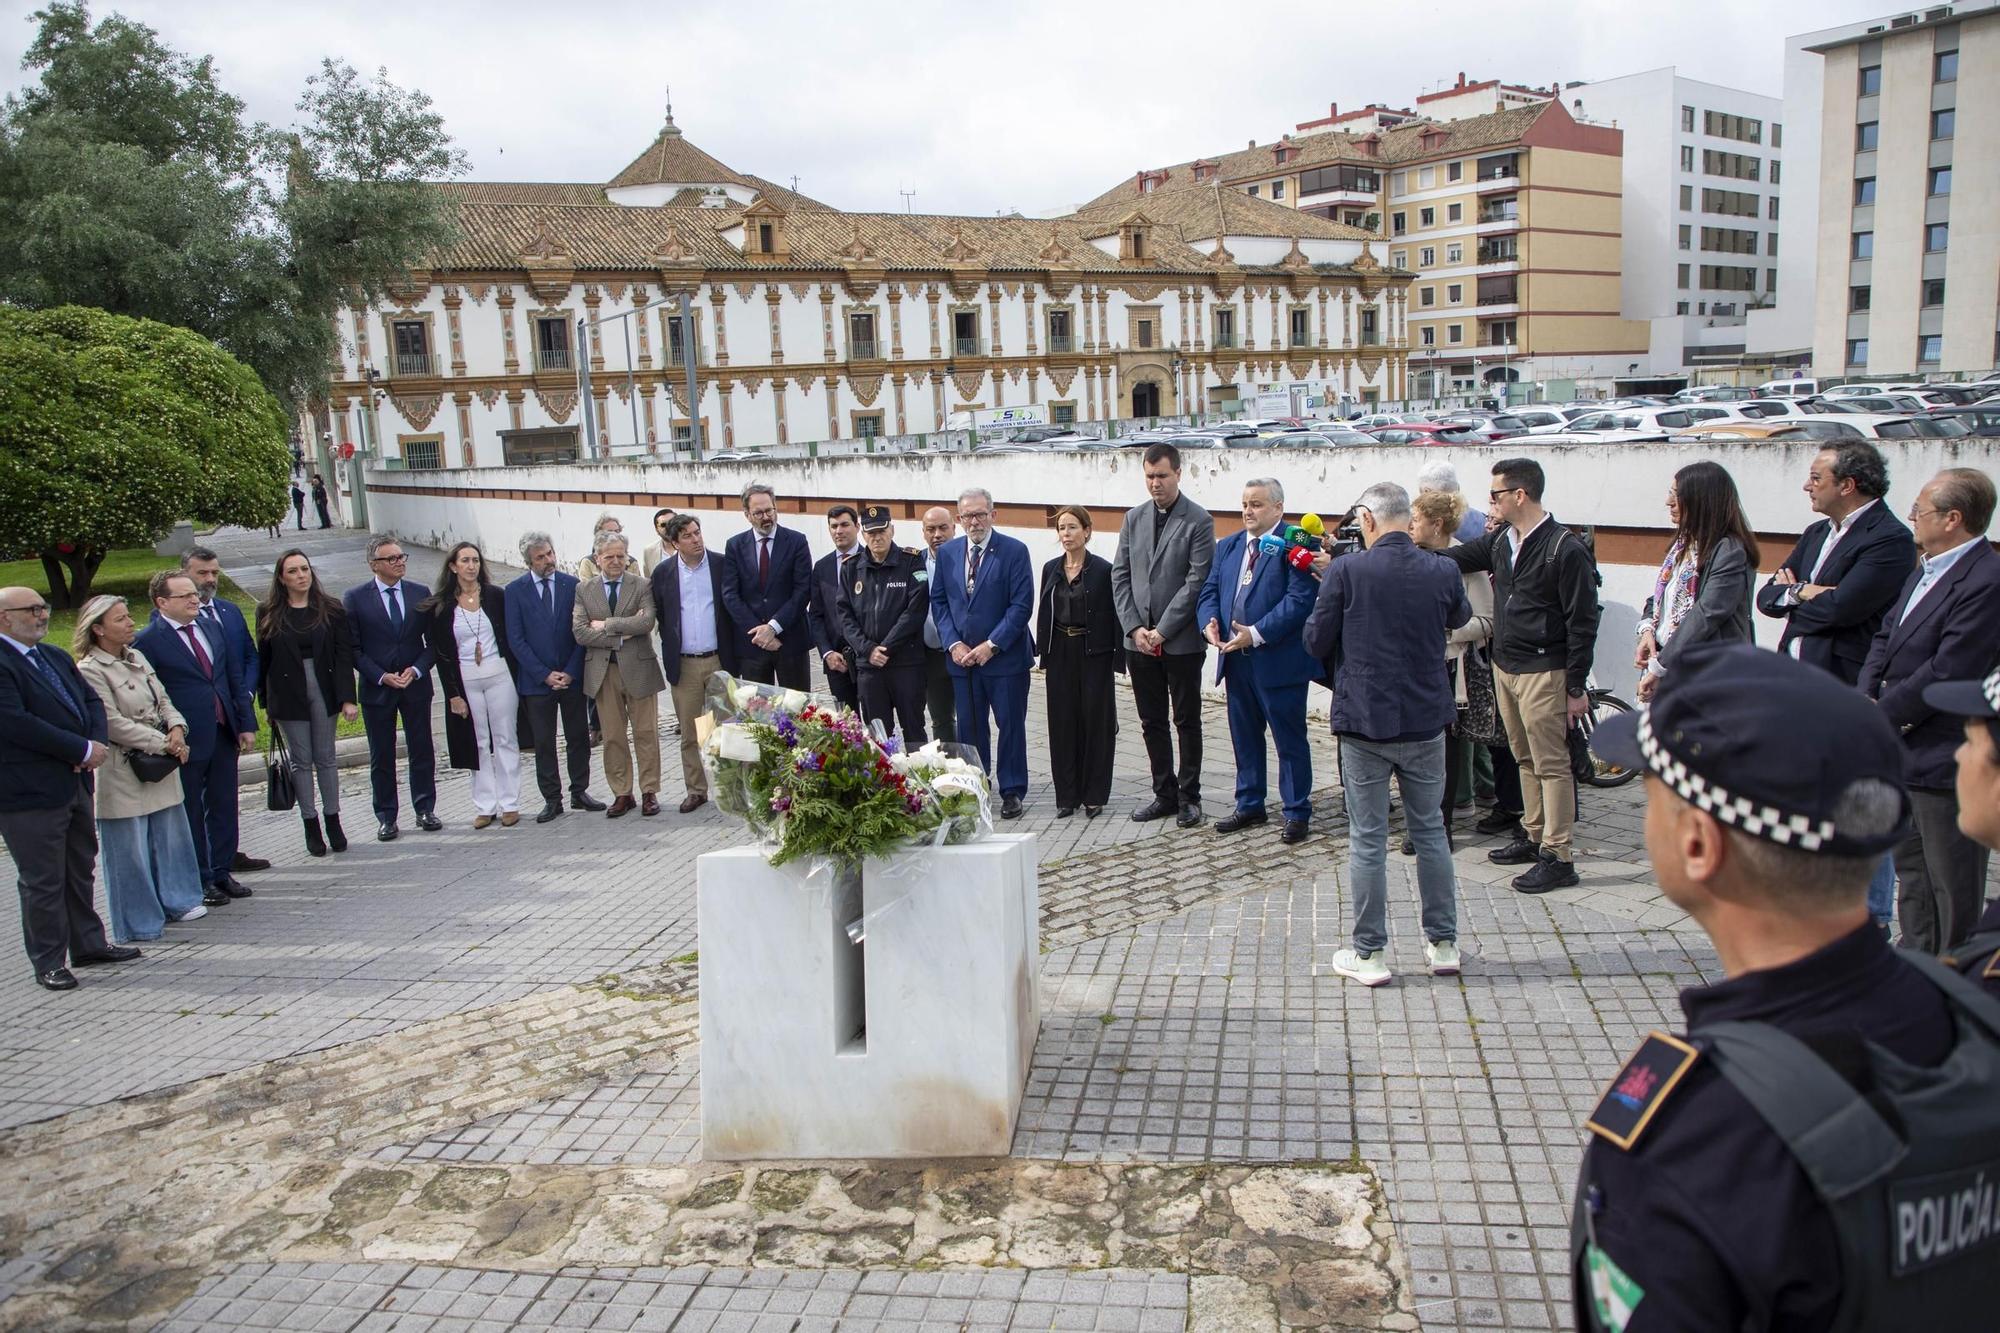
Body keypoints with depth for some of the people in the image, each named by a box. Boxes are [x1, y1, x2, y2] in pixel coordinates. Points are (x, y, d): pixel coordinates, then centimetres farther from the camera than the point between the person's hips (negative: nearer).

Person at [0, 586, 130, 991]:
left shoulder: (56, 657, 14)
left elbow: (91, 700, 15)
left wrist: (97, 743, -6)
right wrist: (84, 750, -19)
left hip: (75, 783, 9)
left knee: (81, 869, 18)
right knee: (42, 881, 2)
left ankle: (88, 944, 31)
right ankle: (49, 963, 14)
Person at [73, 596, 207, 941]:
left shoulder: (137, 659, 10)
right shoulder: (90, 670, -14)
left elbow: (163, 700, 14)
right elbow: (113, 724, -18)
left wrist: (177, 727, -6)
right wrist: (164, 743, -16)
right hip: (123, 772, -7)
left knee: (170, 835, 14)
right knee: (131, 848, 2)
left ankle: (176, 901, 30)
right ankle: (140, 922, 14)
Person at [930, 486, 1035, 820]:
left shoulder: (1014, 551, -6)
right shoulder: (947, 552, 7)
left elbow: (1021, 605, -11)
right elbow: (938, 602, 9)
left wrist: (991, 645, -15)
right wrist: (953, 644, -4)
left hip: (1005, 656, -3)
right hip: (961, 656, 4)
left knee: (1010, 725, 4)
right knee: (969, 727, 8)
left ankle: (1011, 791, 14)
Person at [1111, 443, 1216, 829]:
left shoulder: (1198, 521, -7)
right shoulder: (1134, 519, 9)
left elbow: (1197, 581, -12)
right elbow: (1120, 576, 7)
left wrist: (1162, 630, -14)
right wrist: (1134, 627, -4)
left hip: (1181, 641, -5)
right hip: (1140, 640, 5)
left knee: (1187, 721, 6)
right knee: (1152, 723, 11)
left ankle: (1189, 797, 15)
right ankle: (1164, 794, 21)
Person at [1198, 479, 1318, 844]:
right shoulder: (1227, 546, 13)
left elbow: (1300, 599, -18)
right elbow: (1209, 590, 12)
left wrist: (1257, 633, -23)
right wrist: (1209, 621, -9)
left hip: (1279, 660, -7)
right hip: (1236, 659, 7)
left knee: (1290, 740, 3)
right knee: (1244, 737, 16)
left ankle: (1297, 812, 14)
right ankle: (1250, 805, 29)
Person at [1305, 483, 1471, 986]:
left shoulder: (1345, 572, -13)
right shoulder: (1443, 571, -3)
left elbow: (1316, 642, -5)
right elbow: (1460, 618, 18)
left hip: (1364, 722, -3)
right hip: (1426, 721, 3)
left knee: (1367, 839, 5)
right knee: (1430, 831, 16)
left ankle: (1370, 953, 12)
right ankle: (1443, 944, 24)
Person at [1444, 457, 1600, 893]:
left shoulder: (1565, 549, -15)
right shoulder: (1501, 539, 7)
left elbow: (1582, 623, -13)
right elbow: (1458, 557, 23)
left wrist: (1577, 687, -13)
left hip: (1542, 672, -8)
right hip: (1504, 666, 8)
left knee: (1551, 765, -3)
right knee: (1525, 760, 16)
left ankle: (1558, 858, 2)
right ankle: (1535, 836, 27)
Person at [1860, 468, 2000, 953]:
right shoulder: (1927, 570, 11)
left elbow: (1947, 673, -23)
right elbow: (1886, 634, 13)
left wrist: (1883, 713, -14)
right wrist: (1867, 698, -3)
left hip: (1944, 760, -10)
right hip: (1904, 752, 10)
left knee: (1952, 886, 4)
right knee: (1911, 868, 20)